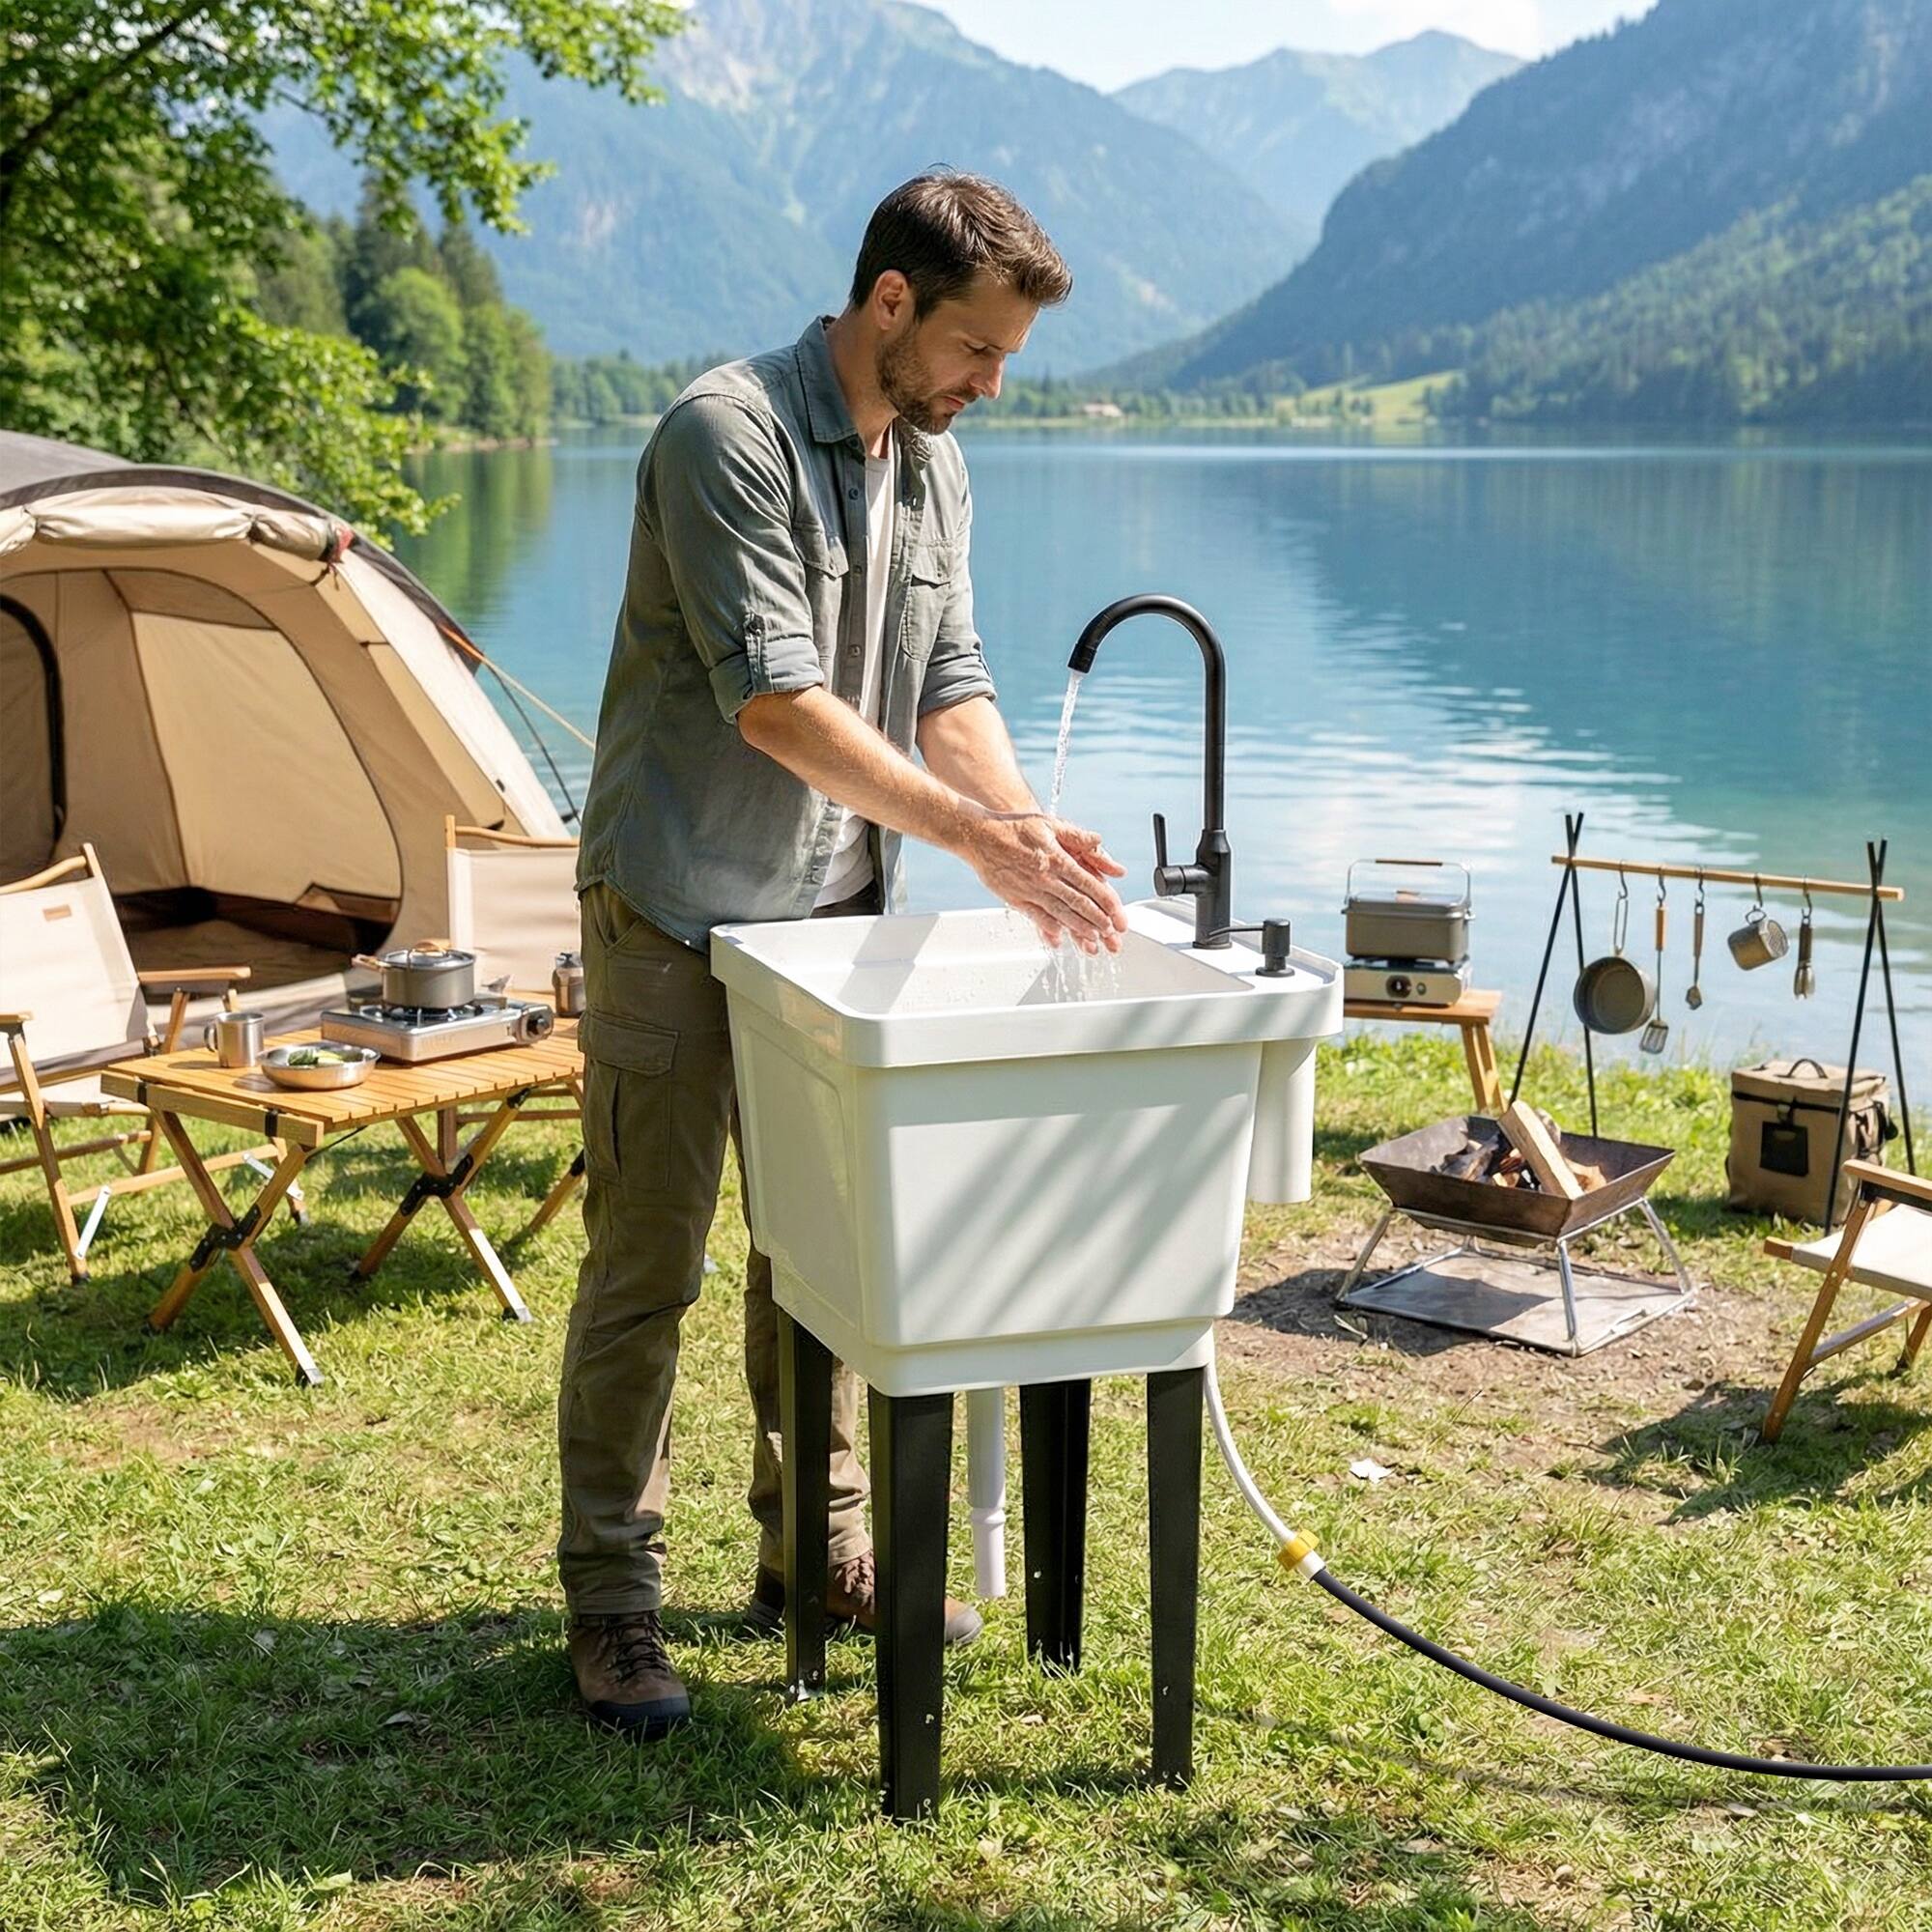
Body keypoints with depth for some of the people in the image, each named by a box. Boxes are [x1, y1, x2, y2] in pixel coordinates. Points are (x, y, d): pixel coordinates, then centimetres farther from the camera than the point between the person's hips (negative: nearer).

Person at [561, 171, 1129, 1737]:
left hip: (836, 914, 8)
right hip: (677, 915, -7)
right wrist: (974, 835, -26)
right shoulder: (727, 433, -17)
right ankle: (613, 1605, 11)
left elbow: (952, 687, 7)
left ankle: (816, 1554, 29)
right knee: (647, 1266, -1)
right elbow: (776, 702, -24)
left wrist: (1032, 832, -12)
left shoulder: (935, 470, 8)